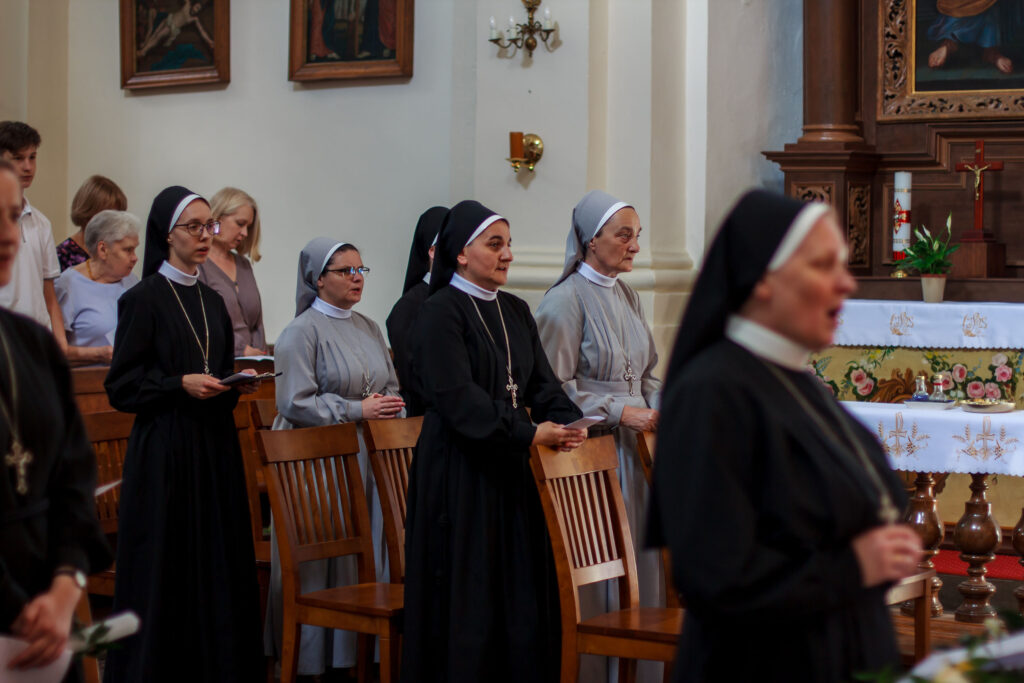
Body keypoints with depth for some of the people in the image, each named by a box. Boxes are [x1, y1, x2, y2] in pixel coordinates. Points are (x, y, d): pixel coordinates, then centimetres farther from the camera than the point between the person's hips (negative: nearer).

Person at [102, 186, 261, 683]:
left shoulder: (211, 301, 14)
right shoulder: (143, 299, -6)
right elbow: (121, 385, -8)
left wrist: (239, 382, 2)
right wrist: (180, 384, -18)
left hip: (215, 448, 6)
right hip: (164, 452, -6)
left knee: (217, 563, 5)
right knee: (165, 567, -4)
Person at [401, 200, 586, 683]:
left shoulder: (515, 312, 14)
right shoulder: (440, 312, -9)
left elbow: (541, 381, 9)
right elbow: (457, 396, -18)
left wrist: (567, 421, -11)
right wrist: (527, 432, -23)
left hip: (511, 467, 7)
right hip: (458, 469, -7)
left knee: (520, 585, 8)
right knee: (467, 590, -2)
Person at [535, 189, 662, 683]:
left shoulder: (627, 297, 14)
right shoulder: (565, 301, -10)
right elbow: (555, 388, -13)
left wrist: (664, 405, 3)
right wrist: (619, 411, -18)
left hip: (633, 448, 8)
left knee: (639, 561, 8)